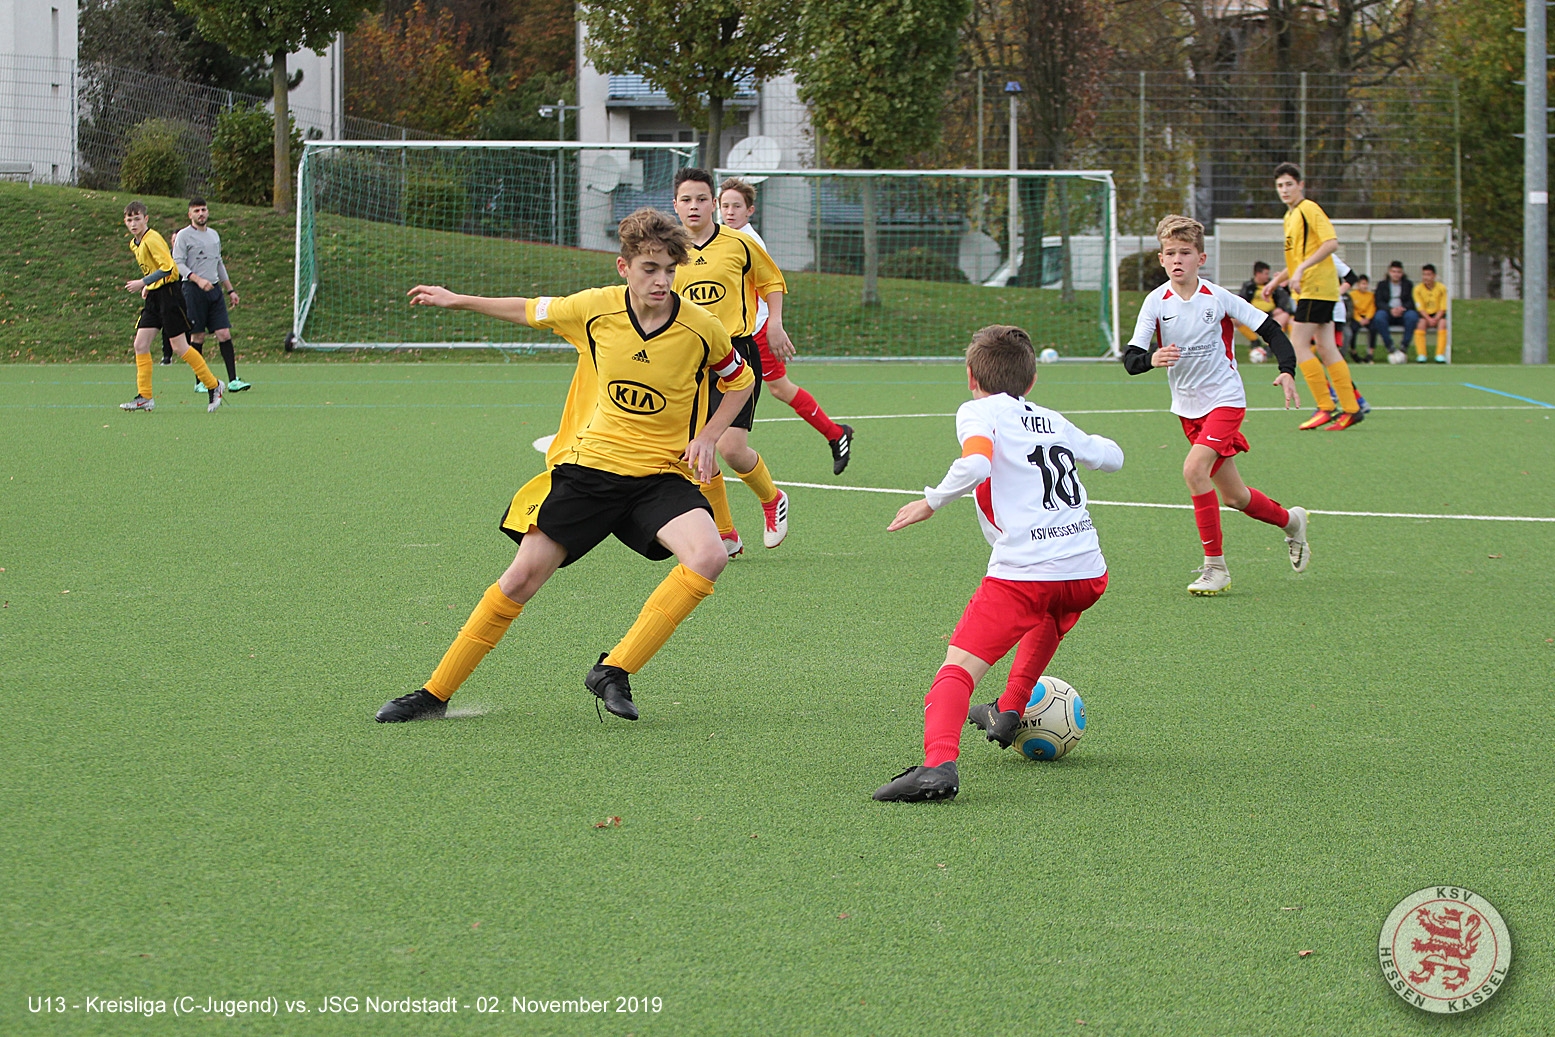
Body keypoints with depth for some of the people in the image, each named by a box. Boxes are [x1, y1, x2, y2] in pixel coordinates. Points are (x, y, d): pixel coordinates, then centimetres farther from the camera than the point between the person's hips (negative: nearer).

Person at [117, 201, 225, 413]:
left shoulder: (152, 240, -15)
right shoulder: (134, 244, 14)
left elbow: (168, 267, -23)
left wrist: (143, 283, -23)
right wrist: (147, 287, 12)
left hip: (168, 294, -9)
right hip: (153, 297, 9)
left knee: (179, 347, -6)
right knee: (140, 345, 0)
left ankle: (213, 385, 7)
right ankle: (144, 397, 3)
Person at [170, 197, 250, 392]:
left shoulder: (214, 235, 18)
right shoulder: (184, 236, -3)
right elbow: (178, 263, -11)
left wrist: (230, 290, 24)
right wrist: (197, 279, -23)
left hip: (214, 289, 5)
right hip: (193, 290, -5)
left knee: (224, 334, -3)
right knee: (198, 336, -2)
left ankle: (233, 380, -6)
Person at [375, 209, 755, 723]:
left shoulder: (701, 326, -10)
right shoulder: (596, 308, -8)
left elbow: (741, 381, 9)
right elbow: (533, 311, 13)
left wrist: (707, 438, -5)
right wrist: (458, 300, 20)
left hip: (662, 476, -1)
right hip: (590, 464, 1)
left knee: (709, 555, -29)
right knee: (523, 576, -3)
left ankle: (614, 671, -21)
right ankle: (434, 694, 11)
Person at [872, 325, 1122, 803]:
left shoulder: (978, 411, 5)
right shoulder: (1055, 421, 23)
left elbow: (976, 463, -16)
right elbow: (1111, 456, 37)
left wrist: (932, 502, -4)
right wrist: (1086, 444, 57)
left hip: (1023, 573, -6)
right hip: (1089, 572, 6)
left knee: (958, 667, -14)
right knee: (1049, 620, 42)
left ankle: (939, 762, -38)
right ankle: (1009, 712, 42)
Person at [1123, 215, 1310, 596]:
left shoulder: (1218, 298, -12)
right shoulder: (1156, 302, -8)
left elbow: (1270, 329, -3)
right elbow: (1130, 359, -12)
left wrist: (1287, 371, -18)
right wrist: (1151, 358, -35)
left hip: (1225, 399, -4)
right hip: (1187, 407, 4)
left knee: (1194, 469, -25)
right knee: (1234, 497, 10)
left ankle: (1215, 566, -16)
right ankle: (1290, 521, 40)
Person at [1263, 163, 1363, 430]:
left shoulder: (1309, 209, -9)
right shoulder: (1290, 216, 19)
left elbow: (1331, 243, -21)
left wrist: (1301, 270, -25)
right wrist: (1277, 280, 24)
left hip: (1315, 288, -9)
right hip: (1310, 290, 9)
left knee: (1298, 344, -11)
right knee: (1325, 349, 6)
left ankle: (1326, 408, -10)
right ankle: (1351, 409, 7)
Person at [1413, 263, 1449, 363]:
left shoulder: (1441, 288, -2)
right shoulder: (1418, 289, -1)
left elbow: (1443, 308, -4)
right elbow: (1421, 308, -5)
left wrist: (1435, 319, -21)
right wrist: (1429, 319, -22)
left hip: (1438, 315, 0)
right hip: (1425, 315, 0)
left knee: (1442, 324, -33)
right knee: (1421, 324, -33)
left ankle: (1440, 355, -33)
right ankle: (1421, 355, -33)